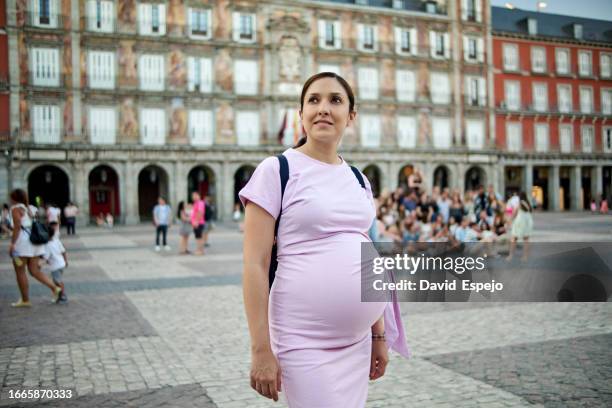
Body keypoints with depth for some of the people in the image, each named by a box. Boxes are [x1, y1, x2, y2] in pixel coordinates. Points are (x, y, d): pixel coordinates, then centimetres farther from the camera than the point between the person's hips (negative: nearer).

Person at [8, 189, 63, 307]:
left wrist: (12, 244, -15)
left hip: (22, 241, -7)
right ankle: (55, 288, -5)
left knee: (20, 271, 4)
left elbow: (17, 227, -15)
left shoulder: (16, 208, -5)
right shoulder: (32, 208, 17)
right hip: (35, 241, 7)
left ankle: (25, 300, 8)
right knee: (34, 271, 9)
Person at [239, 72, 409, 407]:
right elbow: (255, 265, -10)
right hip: (304, 341, -6)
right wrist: (261, 348, -13)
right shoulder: (276, 170, -6)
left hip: (356, 341, 6)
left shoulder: (359, 180, 11)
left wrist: (379, 334, 14)